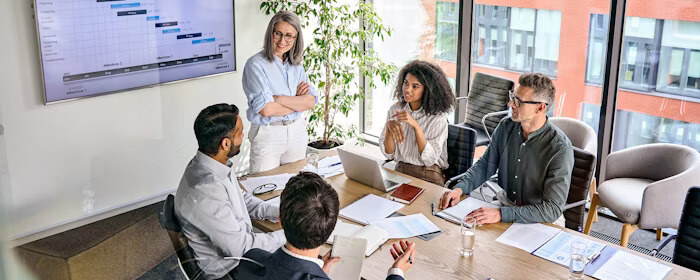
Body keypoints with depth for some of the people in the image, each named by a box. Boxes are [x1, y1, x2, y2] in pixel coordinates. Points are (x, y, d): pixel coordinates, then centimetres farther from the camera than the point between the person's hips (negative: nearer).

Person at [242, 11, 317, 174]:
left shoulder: (296, 65, 7)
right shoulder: (256, 64, -11)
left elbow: (311, 102, -3)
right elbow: (266, 109, -21)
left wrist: (279, 99, -17)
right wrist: (298, 102, -9)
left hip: (297, 132, 6)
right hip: (267, 135, -5)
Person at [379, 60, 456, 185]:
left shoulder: (438, 117, -9)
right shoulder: (395, 109, 3)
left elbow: (430, 159, -15)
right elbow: (388, 154, 1)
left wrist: (415, 126, -24)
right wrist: (389, 127, -17)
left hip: (429, 177, -4)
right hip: (400, 171, 4)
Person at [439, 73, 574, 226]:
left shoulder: (560, 149, -21)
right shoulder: (506, 127, -2)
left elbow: (552, 209, -24)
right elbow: (485, 165, 11)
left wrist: (501, 214, -33)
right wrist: (460, 188, -8)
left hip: (543, 223, -4)